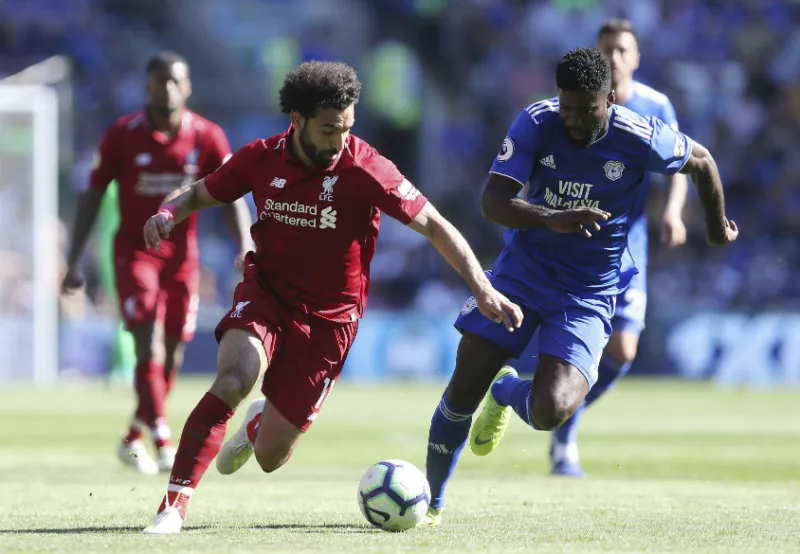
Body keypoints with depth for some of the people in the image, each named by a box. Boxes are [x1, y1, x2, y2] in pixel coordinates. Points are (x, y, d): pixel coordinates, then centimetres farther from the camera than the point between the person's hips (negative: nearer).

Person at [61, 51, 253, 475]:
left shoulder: (207, 137, -4)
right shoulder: (122, 136, -8)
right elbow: (93, 196, -1)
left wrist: (246, 246, -20)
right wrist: (74, 261, -4)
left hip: (182, 254, 3)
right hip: (135, 252, -3)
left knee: (172, 355, 8)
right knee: (150, 347, -18)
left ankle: (132, 442, 25)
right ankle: (164, 444, -23)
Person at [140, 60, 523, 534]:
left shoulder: (365, 170, -17)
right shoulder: (262, 159, -8)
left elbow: (435, 227, -14)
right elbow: (200, 194, 9)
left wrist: (483, 290, -22)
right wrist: (168, 213, -15)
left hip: (328, 319, -1)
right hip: (265, 298, 1)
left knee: (271, 458, 3)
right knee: (231, 383, -31)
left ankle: (259, 426, 44)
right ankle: (174, 507, -25)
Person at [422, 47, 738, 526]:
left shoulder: (641, 140, -18)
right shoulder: (536, 123, -14)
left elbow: (701, 161, 3)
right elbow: (493, 200, -21)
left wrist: (718, 229, 19)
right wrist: (551, 219, -40)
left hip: (589, 293, -2)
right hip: (522, 271, 2)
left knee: (550, 412, -20)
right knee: (463, 392, -5)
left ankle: (506, 392, 19)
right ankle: (433, 503, 19)